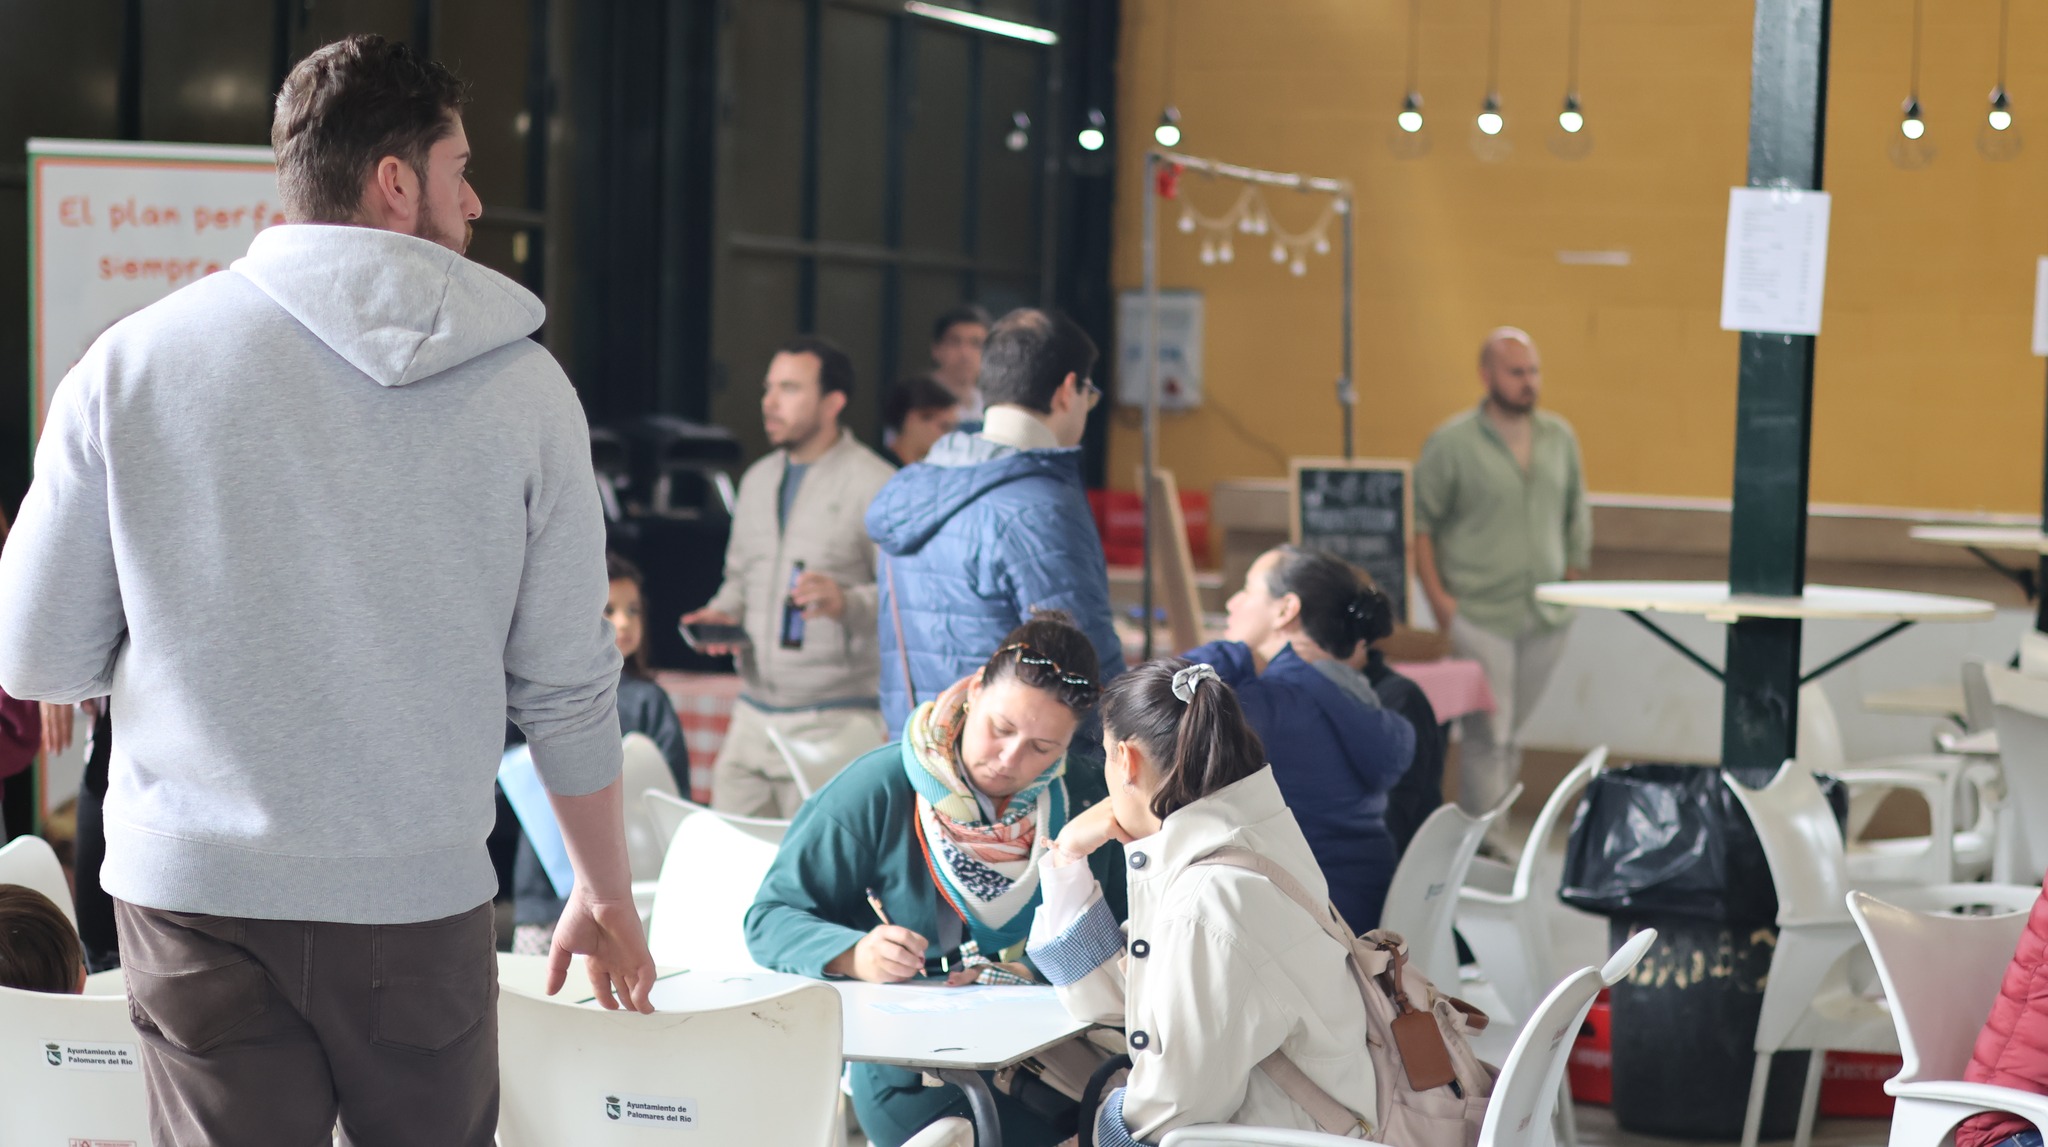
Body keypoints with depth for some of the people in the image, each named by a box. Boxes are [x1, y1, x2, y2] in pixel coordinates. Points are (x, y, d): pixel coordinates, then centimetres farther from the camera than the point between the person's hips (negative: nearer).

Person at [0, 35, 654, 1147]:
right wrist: (606, 895, 16)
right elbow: (567, 688, 2)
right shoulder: (522, 387, -2)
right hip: (423, 900, 0)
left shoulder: (132, 362, -4)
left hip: (197, 893, 0)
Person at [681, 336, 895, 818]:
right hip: (753, 719, 7)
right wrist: (722, 612, 9)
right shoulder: (758, 479, 19)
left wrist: (846, 603, -28)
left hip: (838, 723, -7)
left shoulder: (874, 485, -6)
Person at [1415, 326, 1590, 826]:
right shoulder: (1450, 443, -5)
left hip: (1546, 616, 5)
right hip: (1479, 615, -5)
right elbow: (1420, 524, -4)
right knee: (1488, 737, -8)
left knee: (1512, 735, 11)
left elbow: (1577, 517, 18)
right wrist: (1437, 597, -10)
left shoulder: (1561, 438, 10)